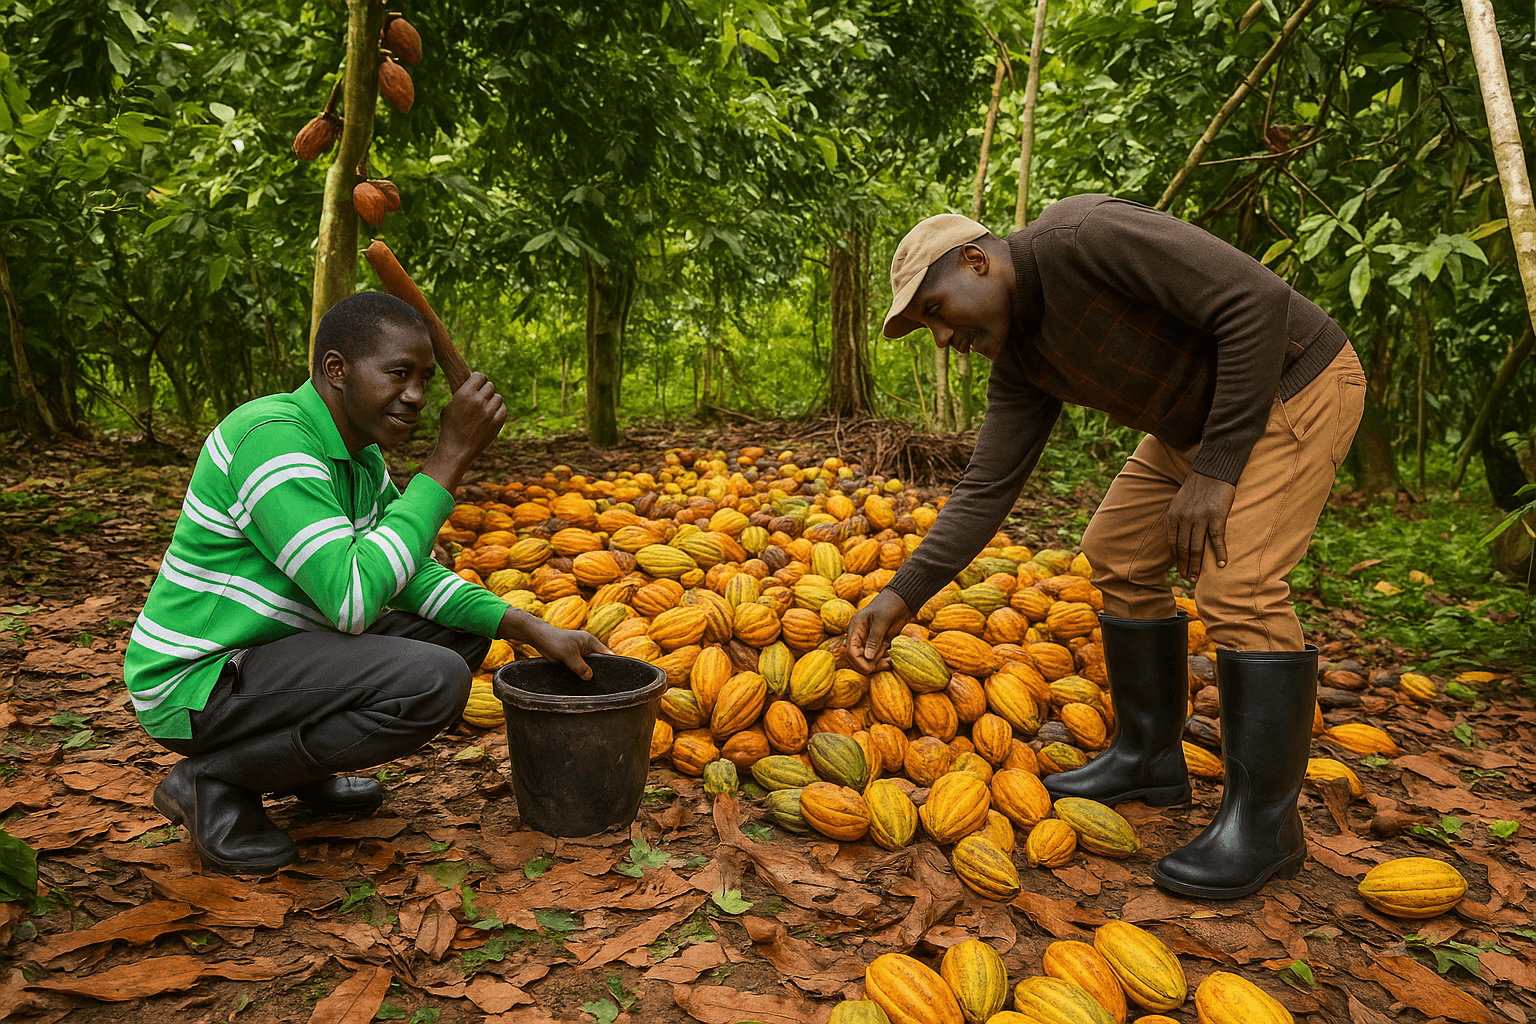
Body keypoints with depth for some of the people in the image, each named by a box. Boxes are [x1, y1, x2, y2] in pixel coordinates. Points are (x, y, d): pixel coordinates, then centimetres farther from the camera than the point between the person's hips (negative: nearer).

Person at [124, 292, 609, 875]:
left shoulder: (359, 453, 5)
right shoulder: (273, 437, -25)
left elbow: (418, 580, 8)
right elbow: (352, 599, -33)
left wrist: (534, 631, -5)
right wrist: (451, 457, -30)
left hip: (276, 653, 9)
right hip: (194, 682, -9)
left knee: (463, 630, 8)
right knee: (434, 680, -28)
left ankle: (302, 768, 12)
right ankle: (212, 781, -7)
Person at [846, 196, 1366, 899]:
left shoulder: (1084, 235, -28)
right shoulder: (1020, 359, -1)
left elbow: (1256, 300, -30)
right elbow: (987, 490, -1)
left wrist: (1217, 467, -27)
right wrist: (902, 595, -7)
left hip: (1293, 385, -9)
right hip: (1197, 419, 9)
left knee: (1236, 586, -19)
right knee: (1118, 557, 8)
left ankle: (1263, 821, -5)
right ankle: (1148, 757, 20)